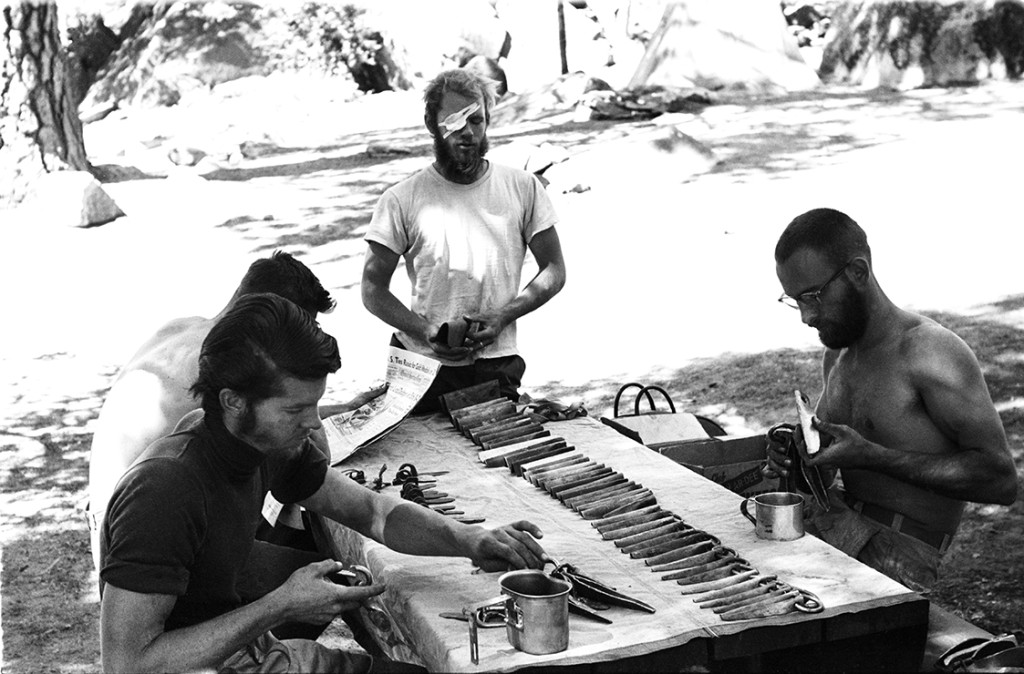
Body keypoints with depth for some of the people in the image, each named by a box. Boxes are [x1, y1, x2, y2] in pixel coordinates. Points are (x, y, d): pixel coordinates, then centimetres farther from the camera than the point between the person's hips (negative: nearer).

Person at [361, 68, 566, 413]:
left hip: (497, 369, 1)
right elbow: (373, 289, 0)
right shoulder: (401, 200, -2)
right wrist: (426, 332, -17)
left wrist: (501, 316, -10)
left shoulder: (523, 188, 2)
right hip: (420, 365, -1)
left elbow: (554, 270, 6)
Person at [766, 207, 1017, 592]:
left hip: (899, 550, -8)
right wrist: (793, 454, 0)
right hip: (832, 515, 8)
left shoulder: (932, 354, -14)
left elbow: (1001, 480, -17)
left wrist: (871, 456, -21)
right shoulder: (836, 356, 11)